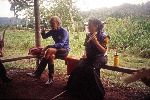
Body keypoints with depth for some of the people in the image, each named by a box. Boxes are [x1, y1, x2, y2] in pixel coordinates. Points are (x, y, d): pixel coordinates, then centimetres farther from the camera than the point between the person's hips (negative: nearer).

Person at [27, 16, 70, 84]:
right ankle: (50, 78, -24)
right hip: (57, 49, 6)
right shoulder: (53, 31, 4)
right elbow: (44, 37, 18)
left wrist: (48, 47, -35)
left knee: (49, 50, -30)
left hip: (64, 50, -6)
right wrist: (43, 32, -6)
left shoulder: (64, 32, -15)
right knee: (51, 56, -27)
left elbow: (61, 44, -28)